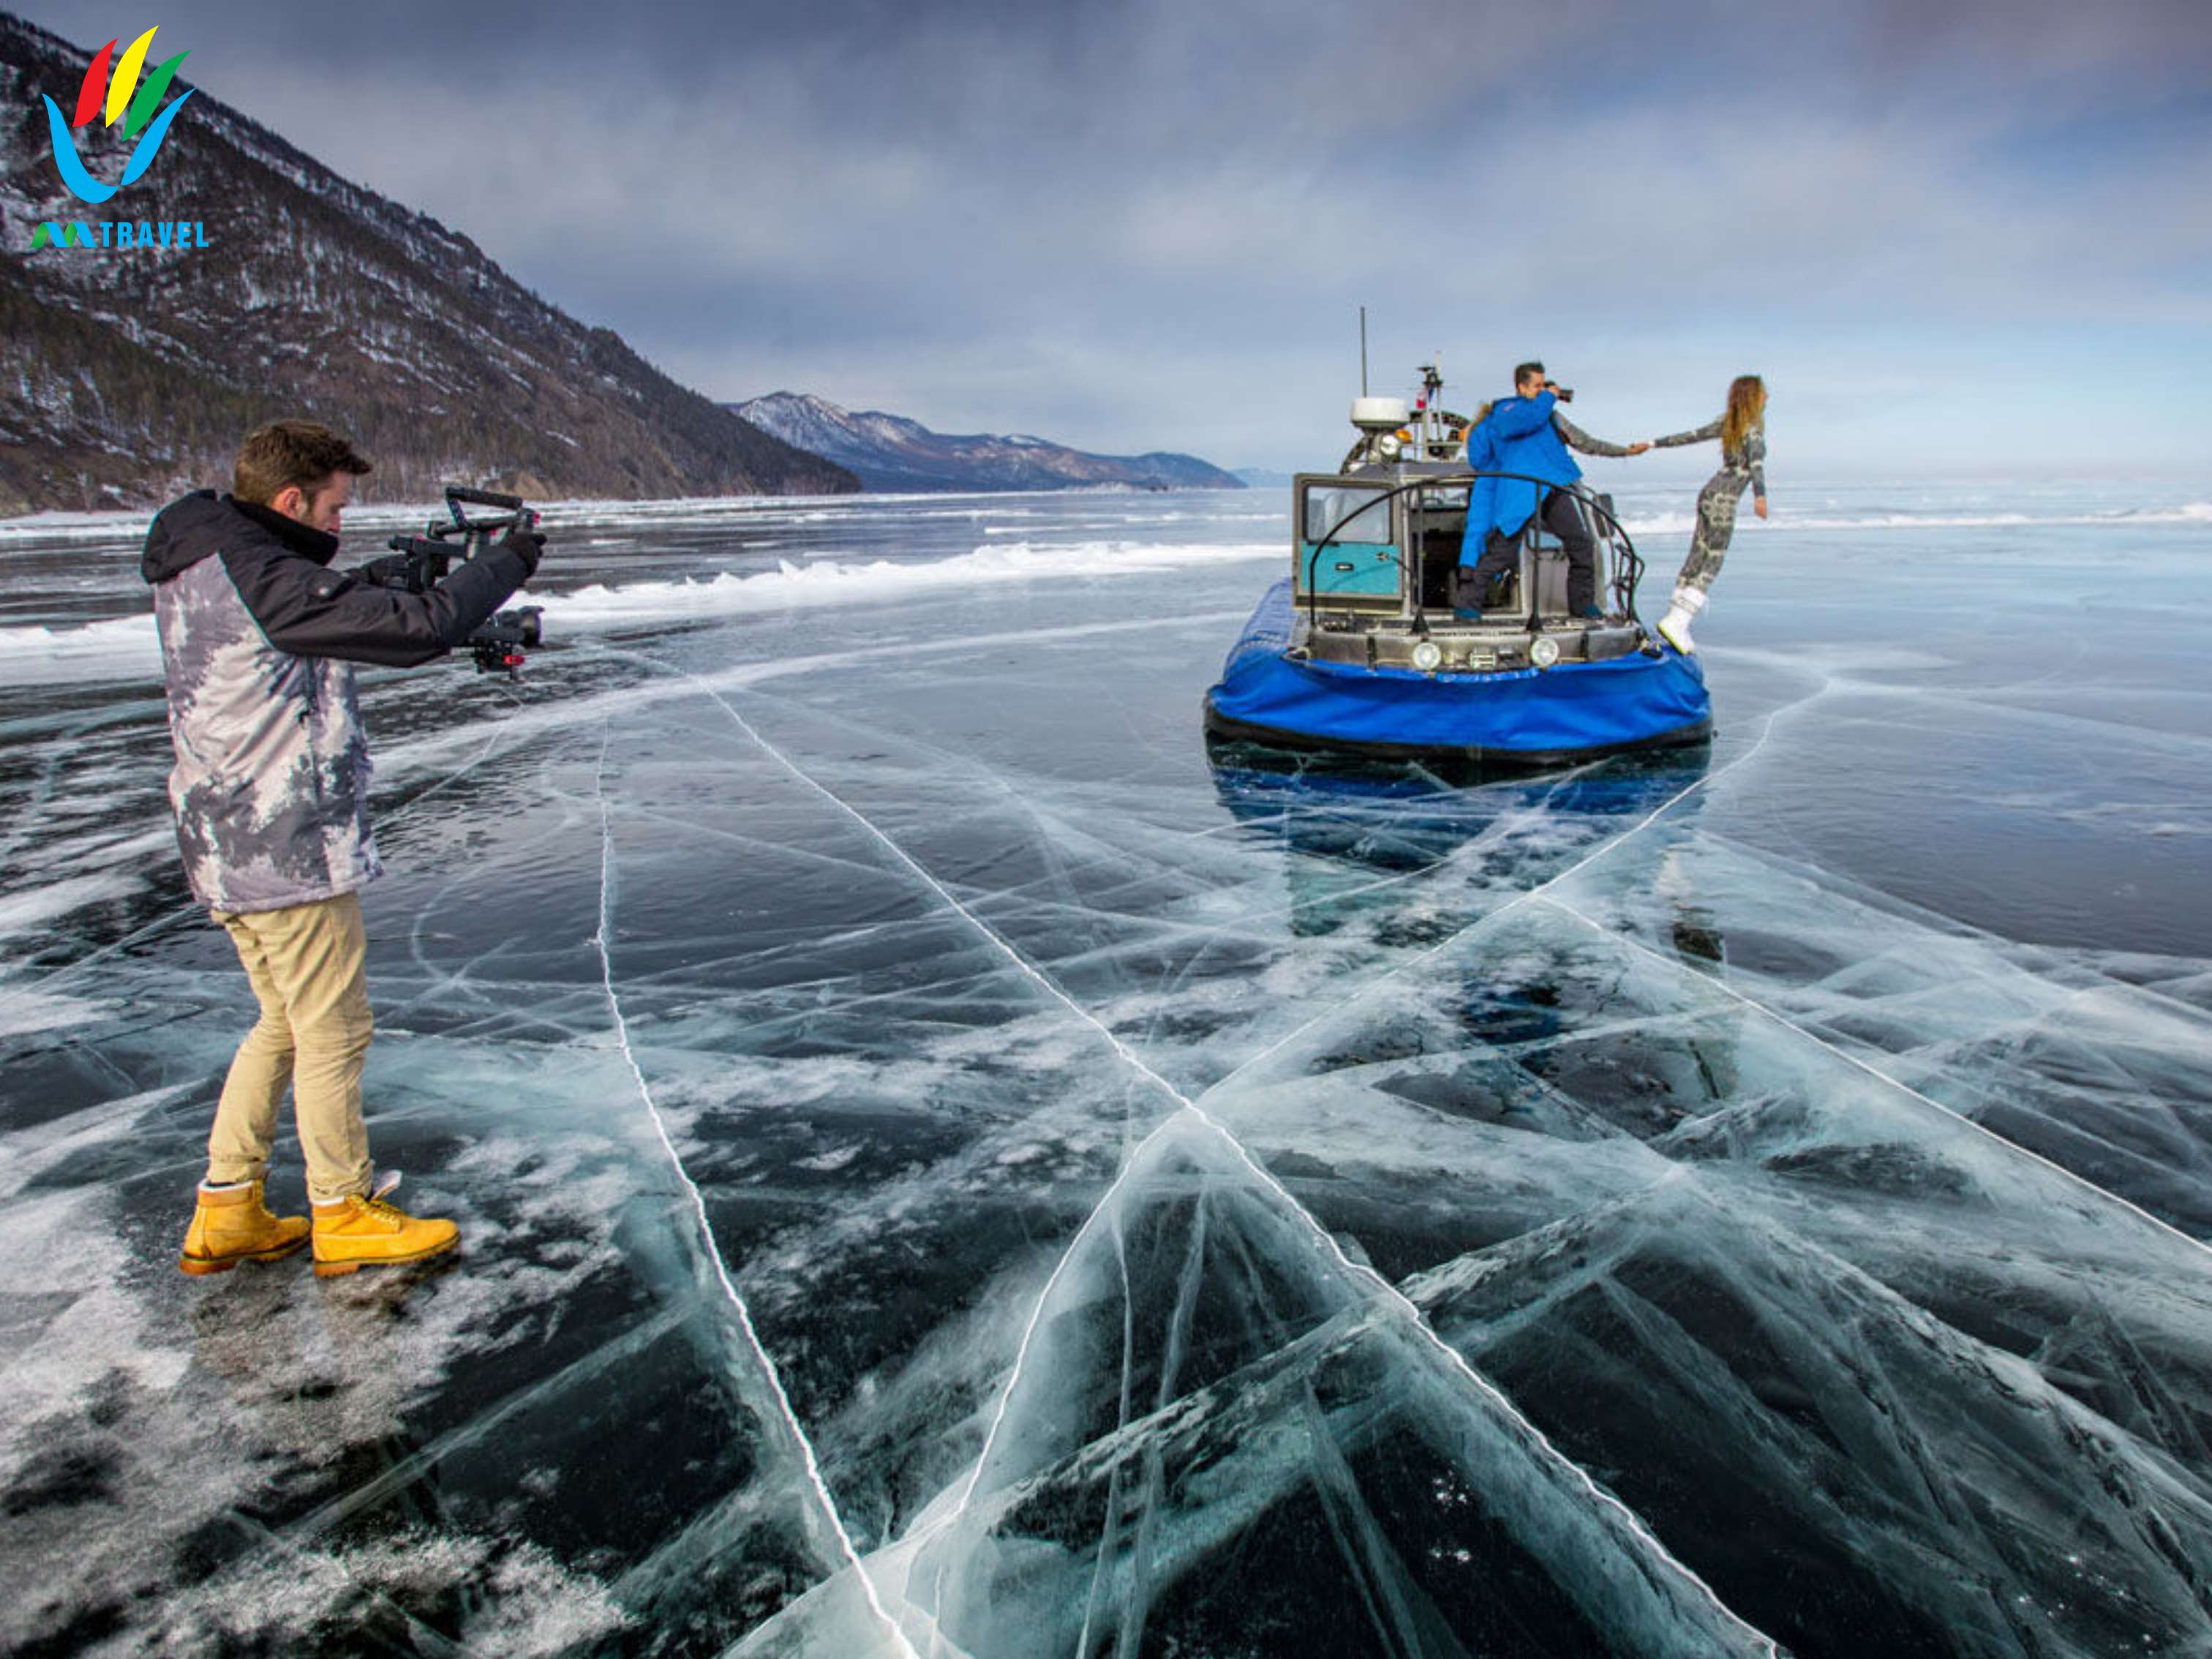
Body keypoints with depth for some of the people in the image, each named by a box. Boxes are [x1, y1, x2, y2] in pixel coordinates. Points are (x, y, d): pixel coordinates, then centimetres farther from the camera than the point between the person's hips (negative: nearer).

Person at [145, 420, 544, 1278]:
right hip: (292, 851, -10)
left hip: (226, 845, 10)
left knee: (283, 1024, 20)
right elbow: (419, 629, -23)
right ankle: (344, 1214, 19)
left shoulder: (193, 571, 10)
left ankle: (225, 1211, 26)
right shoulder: (268, 580, -20)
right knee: (333, 1035, 5)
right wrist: (506, 561, -10)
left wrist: (383, 586, 4)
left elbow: (322, 622, 17)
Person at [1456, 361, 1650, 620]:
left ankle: (1582, 602, 18)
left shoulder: (1550, 416, 24)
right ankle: (1465, 603, -6)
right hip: (1519, 495, -7)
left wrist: (1626, 450, 26)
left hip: (1552, 491, 7)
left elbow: (1585, 442, 28)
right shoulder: (1505, 410, 4)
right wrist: (1548, 397, -2)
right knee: (1500, 551, -13)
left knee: (1582, 545, 5)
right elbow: (1527, 419, -20)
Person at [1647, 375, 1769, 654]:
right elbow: (1756, 462, -24)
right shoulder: (1753, 428, -9)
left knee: (1695, 559, 9)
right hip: (1724, 500, -8)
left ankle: (1675, 621, 11)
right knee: (1711, 566, -7)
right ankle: (1676, 622, -15)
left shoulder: (1727, 423, 12)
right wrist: (1760, 495, -37)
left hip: (1709, 494, 8)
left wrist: (1655, 443, 25)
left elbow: (1690, 436, 15)